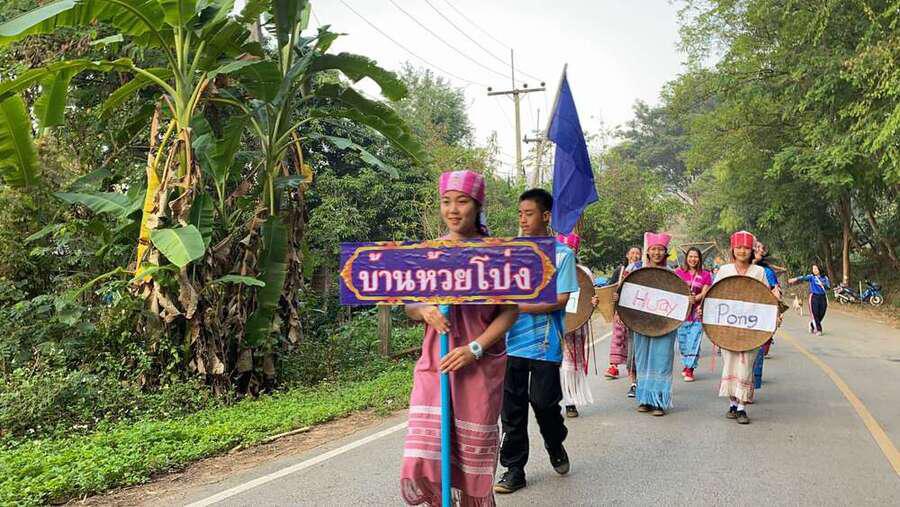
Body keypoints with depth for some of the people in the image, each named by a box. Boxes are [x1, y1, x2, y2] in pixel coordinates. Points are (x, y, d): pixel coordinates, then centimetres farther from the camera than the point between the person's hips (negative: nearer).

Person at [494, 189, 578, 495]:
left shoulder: (561, 254, -4)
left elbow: (560, 300, -11)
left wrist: (518, 306, -19)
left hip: (544, 343, -4)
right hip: (512, 341, 4)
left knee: (543, 401, 2)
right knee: (512, 408, 5)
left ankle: (556, 446, 33)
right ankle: (514, 470, 15)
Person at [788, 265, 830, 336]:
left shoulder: (824, 278, 10)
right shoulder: (811, 277, 0)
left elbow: (829, 286, 4)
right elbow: (804, 278, -18)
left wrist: (823, 285, -16)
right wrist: (796, 279, -35)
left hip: (823, 297, 3)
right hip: (814, 297, -3)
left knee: (821, 314, 6)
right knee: (815, 314, -8)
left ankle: (812, 326, 29)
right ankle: (818, 330, -2)